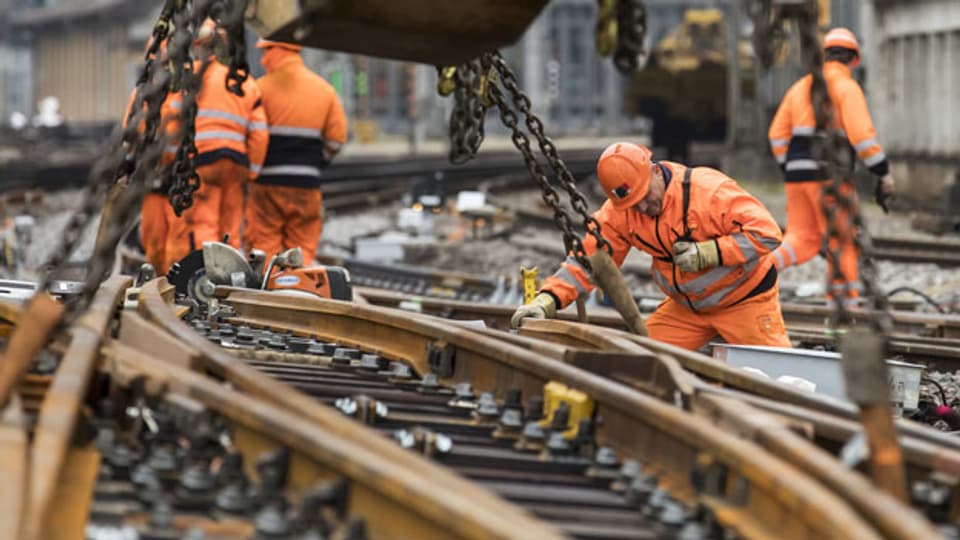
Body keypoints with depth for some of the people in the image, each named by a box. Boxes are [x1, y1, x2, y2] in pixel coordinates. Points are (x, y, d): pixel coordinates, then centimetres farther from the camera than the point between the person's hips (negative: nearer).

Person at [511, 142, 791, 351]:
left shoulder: (709, 190, -27)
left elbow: (767, 232, -27)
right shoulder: (619, 212, -11)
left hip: (744, 298, -5)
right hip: (685, 306, 5)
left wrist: (708, 253, -33)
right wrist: (547, 300, -25)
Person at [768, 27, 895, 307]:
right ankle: (846, 306, 5)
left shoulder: (800, 87, 15)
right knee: (843, 242, 4)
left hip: (798, 172, 6)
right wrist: (884, 174, -10)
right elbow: (861, 134, -15)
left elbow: (778, 135, 14)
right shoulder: (846, 87, -5)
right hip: (830, 174, -6)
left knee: (802, 240, 10)